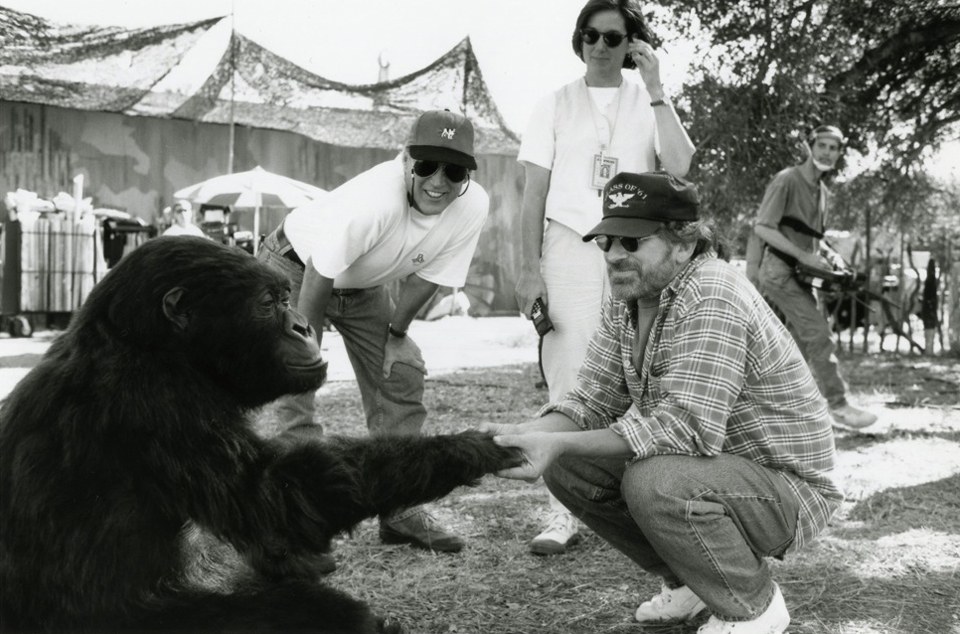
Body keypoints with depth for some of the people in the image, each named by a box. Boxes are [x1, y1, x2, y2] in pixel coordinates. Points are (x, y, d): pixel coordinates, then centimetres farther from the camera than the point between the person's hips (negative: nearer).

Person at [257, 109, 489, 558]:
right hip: (297, 266, -6)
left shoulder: (473, 206, -23)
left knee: (403, 374, 2)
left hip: (363, 285, 6)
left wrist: (395, 334, -3)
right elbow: (320, 274, -30)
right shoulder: (375, 199, -40)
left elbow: (428, 275, -10)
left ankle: (399, 509, 13)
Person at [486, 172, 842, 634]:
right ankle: (688, 583, 14)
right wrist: (524, 435, -22)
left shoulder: (713, 297, -26)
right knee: (566, 468, -5)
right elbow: (593, 400, -2)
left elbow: (687, 426, -35)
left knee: (653, 483, -34)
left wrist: (559, 444, -39)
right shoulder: (626, 298, 1)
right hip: (713, 469, 8)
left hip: (785, 487, -8)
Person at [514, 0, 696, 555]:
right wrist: (530, 270, -2)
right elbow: (534, 193, 6)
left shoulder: (650, 103, 11)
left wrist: (655, 89, -9)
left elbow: (679, 166, -8)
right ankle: (564, 512, 0)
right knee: (569, 381, -5)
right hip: (569, 245, 0)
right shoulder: (556, 105, 10)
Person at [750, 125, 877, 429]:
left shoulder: (824, 192, 14)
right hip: (778, 270, -9)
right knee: (818, 331, -14)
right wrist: (804, 256, -21)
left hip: (800, 273, 9)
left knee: (801, 339, 10)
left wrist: (822, 260, 4)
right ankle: (837, 404, -11)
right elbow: (762, 228, -17)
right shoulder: (786, 180, -11)